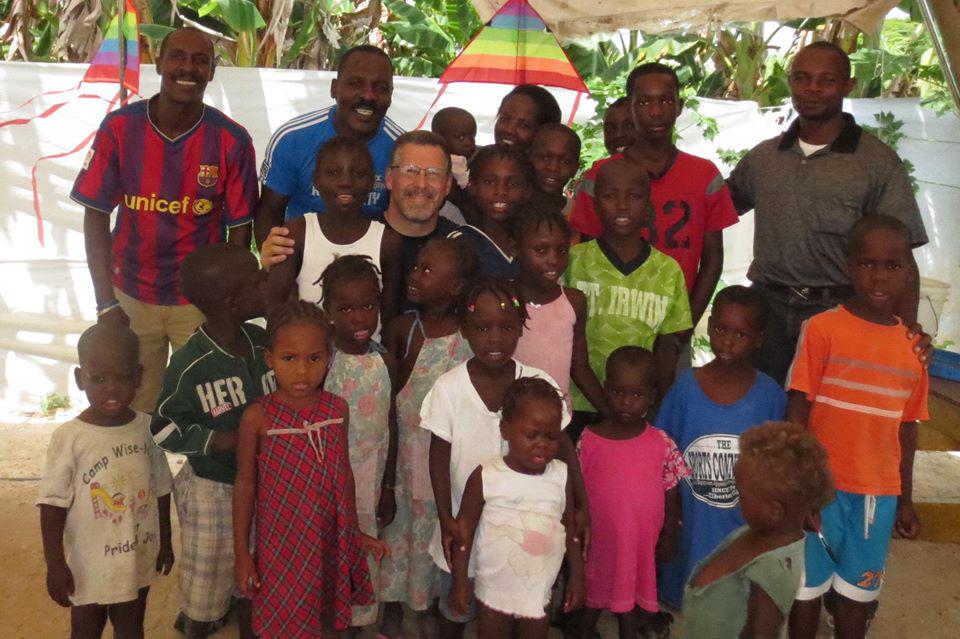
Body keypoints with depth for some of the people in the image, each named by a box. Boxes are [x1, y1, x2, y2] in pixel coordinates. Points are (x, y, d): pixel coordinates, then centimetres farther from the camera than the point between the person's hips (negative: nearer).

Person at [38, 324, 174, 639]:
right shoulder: (68, 437, -18)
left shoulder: (148, 428, -7)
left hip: (139, 558, 3)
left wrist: (165, 542, 11)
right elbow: (53, 505, -13)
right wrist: (55, 564, -13)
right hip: (89, 564, -3)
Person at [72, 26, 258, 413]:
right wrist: (106, 304, -7)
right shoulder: (119, 128, -9)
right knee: (135, 411, 13)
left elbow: (240, 229, -5)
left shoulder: (232, 141, -11)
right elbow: (95, 216, -4)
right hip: (131, 294, 1)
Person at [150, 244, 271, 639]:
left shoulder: (261, 341, -6)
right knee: (206, 581, 15)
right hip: (212, 488, -5)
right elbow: (165, 430, -15)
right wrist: (233, 441, -23)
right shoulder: (190, 364, -22)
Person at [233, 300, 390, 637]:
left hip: (331, 540, 3)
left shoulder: (338, 409, -5)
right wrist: (241, 554, -2)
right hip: (281, 542, -3)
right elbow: (245, 484, -5)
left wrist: (355, 531, 13)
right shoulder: (258, 416, -15)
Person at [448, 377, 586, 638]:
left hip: (539, 593, 3)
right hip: (494, 591, -2)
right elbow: (465, 528, -8)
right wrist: (460, 582, -6)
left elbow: (570, 528, 4)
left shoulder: (562, 476, -6)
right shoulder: (486, 477, -15)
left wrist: (576, 576, 6)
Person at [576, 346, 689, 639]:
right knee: (591, 594, 21)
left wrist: (669, 536, 1)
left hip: (641, 540, 0)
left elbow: (671, 494, -1)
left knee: (631, 599, 17)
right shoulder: (588, 441, -12)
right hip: (596, 539, 0)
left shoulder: (662, 444, -10)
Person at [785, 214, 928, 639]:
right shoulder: (822, 329, -10)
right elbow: (796, 410, -9)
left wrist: (905, 500, 14)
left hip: (878, 494, 3)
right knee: (807, 589, 10)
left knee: (856, 595, 15)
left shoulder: (913, 348, 3)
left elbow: (906, 426, 10)